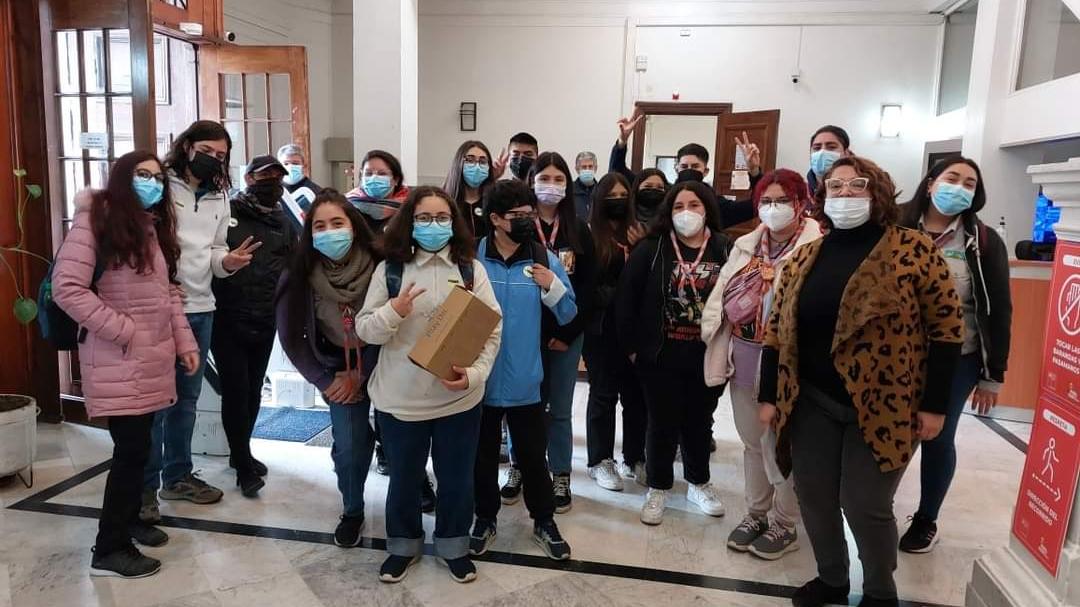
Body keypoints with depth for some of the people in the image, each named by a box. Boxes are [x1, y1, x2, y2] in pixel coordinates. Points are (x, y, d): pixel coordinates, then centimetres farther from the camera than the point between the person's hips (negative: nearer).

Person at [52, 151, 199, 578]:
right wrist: (124, 332, -17)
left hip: (153, 358, 7)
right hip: (119, 361, -7)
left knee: (138, 446, 15)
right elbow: (67, 289, -17)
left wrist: (184, 342, 10)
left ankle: (128, 519, 33)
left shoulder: (155, 226, 14)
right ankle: (109, 549, 7)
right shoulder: (95, 220, -10)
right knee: (132, 448, -6)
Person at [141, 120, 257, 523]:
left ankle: (177, 476, 29)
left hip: (200, 309, 7)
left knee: (186, 398, 16)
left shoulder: (219, 199, 14)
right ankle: (144, 487, 12)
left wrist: (229, 262, -8)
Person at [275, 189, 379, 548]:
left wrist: (361, 374, -11)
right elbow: (292, 337, -5)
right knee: (349, 446, -2)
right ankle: (352, 513, 26)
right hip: (340, 370, 1)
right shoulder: (299, 276, -14)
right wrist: (325, 380, -5)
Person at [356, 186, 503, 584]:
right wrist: (393, 311, -23)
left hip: (459, 398, 0)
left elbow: (492, 330, -4)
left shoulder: (472, 269, -2)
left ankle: (454, 546, 38)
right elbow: (364, 330, -2)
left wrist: (475, 373, -18)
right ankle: (403, 546, 40)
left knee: (456, 478, 15)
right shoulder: (389, 269, -2)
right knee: (404, 477, 17)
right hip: (400, 398, 0)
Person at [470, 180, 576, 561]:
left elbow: (568, 315, 1)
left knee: (533, 455, 12)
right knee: (483, 455, 16)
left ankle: (544, 522, 32)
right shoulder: (471, 258, -8)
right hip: (480, 378, 0)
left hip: (525, 380, 1)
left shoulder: (545, 259, -3)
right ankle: (485, 518, 37)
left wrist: (553, 287, -17)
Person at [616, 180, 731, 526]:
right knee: (663, 423, 9)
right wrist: (631, 345, -7)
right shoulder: (651, 249, -5)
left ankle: (699, 483, 37)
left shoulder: (726, 250, -1)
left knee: (700, 421, 17)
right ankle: (658, 488, 27)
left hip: (709, 356, 2)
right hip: (660, 355, -2)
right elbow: (626, 298, -5)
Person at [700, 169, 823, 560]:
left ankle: (785, 525, 28)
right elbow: (722, 299, 8)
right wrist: (720, 351, 4)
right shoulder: (745, 246, 9)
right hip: (743, 362, 6)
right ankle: (756, 513, 37)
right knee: (753, 443, 19)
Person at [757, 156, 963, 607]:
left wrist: (934, 404, -8)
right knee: (813, 496, 10)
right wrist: (769, 396, 6)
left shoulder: (914, 250, -7)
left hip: (882, 407, -4)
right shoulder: (804, 258, 5)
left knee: (865, 505, 2)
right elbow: (776, 329, 8)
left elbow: (946, 328, -6)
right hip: (812, 403, 4)